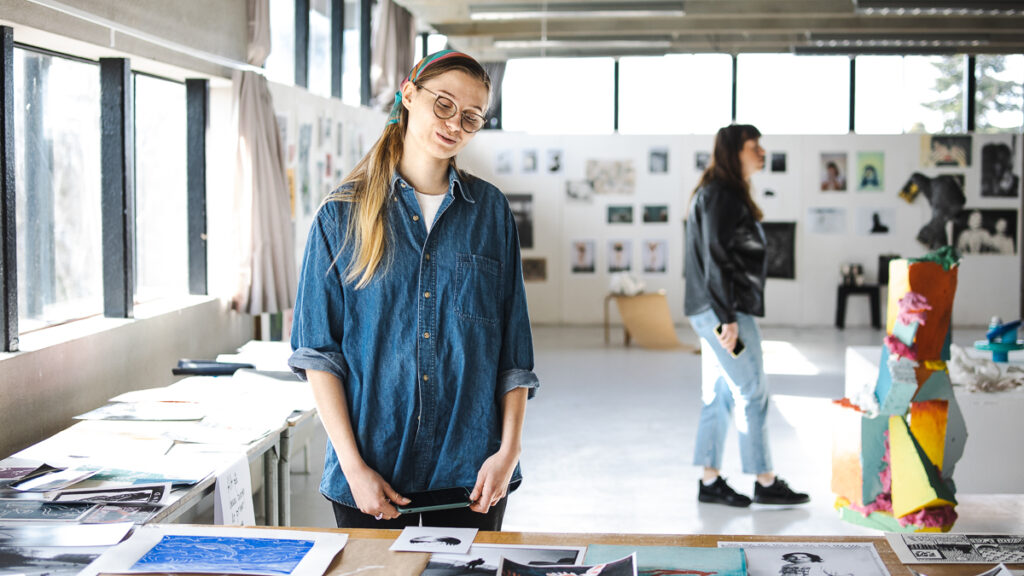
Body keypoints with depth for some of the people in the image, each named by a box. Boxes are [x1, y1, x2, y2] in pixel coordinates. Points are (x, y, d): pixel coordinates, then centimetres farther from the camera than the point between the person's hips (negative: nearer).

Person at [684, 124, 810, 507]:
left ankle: (710, 482, 14)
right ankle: (765, 483, 4)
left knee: (719, 395, 10)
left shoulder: (729, 195, 18)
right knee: (753, 393, -4)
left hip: (721, 311, 10)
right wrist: (728, 318, -22)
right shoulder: (719, 195, -14)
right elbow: (716, 259, -19)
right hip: (724, 311, -10)